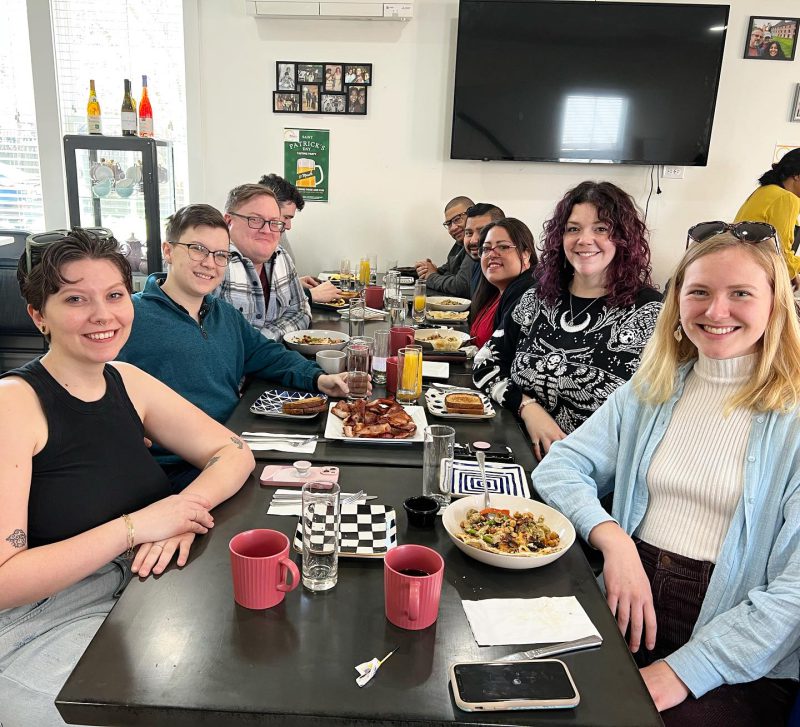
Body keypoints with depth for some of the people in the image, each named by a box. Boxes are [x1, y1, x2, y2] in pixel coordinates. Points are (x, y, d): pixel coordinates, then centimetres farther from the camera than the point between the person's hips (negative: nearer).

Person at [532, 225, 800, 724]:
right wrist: (612, 538, -16)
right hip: (628, 608, 3)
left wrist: (682, 672, -17)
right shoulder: (652, 389, 7)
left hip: (742, 667, -3)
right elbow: (560, 465, 2)